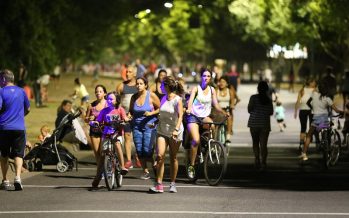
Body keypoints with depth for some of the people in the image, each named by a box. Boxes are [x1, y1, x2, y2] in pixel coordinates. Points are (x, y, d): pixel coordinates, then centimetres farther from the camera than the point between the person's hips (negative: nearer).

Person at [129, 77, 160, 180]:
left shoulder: (151, 96, -4)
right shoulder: (134, 97, 7)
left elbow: (160, 109, -1)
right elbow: (131, 110, 18)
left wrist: (151, 113, -16)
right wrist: (129, 116, -2)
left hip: (149, 126, -4)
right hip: (137, 126, 4)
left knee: (147, 150, -13)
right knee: (139, 151, 1)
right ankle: (145, 172, 12)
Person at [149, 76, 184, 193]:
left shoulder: (177, 100, -9)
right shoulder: (163, 98, 9)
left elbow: (180, 116, -17)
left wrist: (176, 129, -29)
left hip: (174, 133, -4)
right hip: (162, 131, 4)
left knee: (173, 158, 6)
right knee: (160, 156, -12)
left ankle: (173, 184, 19)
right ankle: (159, 184, -14)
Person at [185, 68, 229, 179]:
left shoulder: (212, 90, 7)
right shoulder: (196, 88, -5)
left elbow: (216, 105, 3)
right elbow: (190, 100, -20)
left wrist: (224, 112, -14)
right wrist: (188, 109, -41)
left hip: (204, 116, 3)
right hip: (193, 116, -3)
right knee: (196, 140, -19)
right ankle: (191, 165, -7)